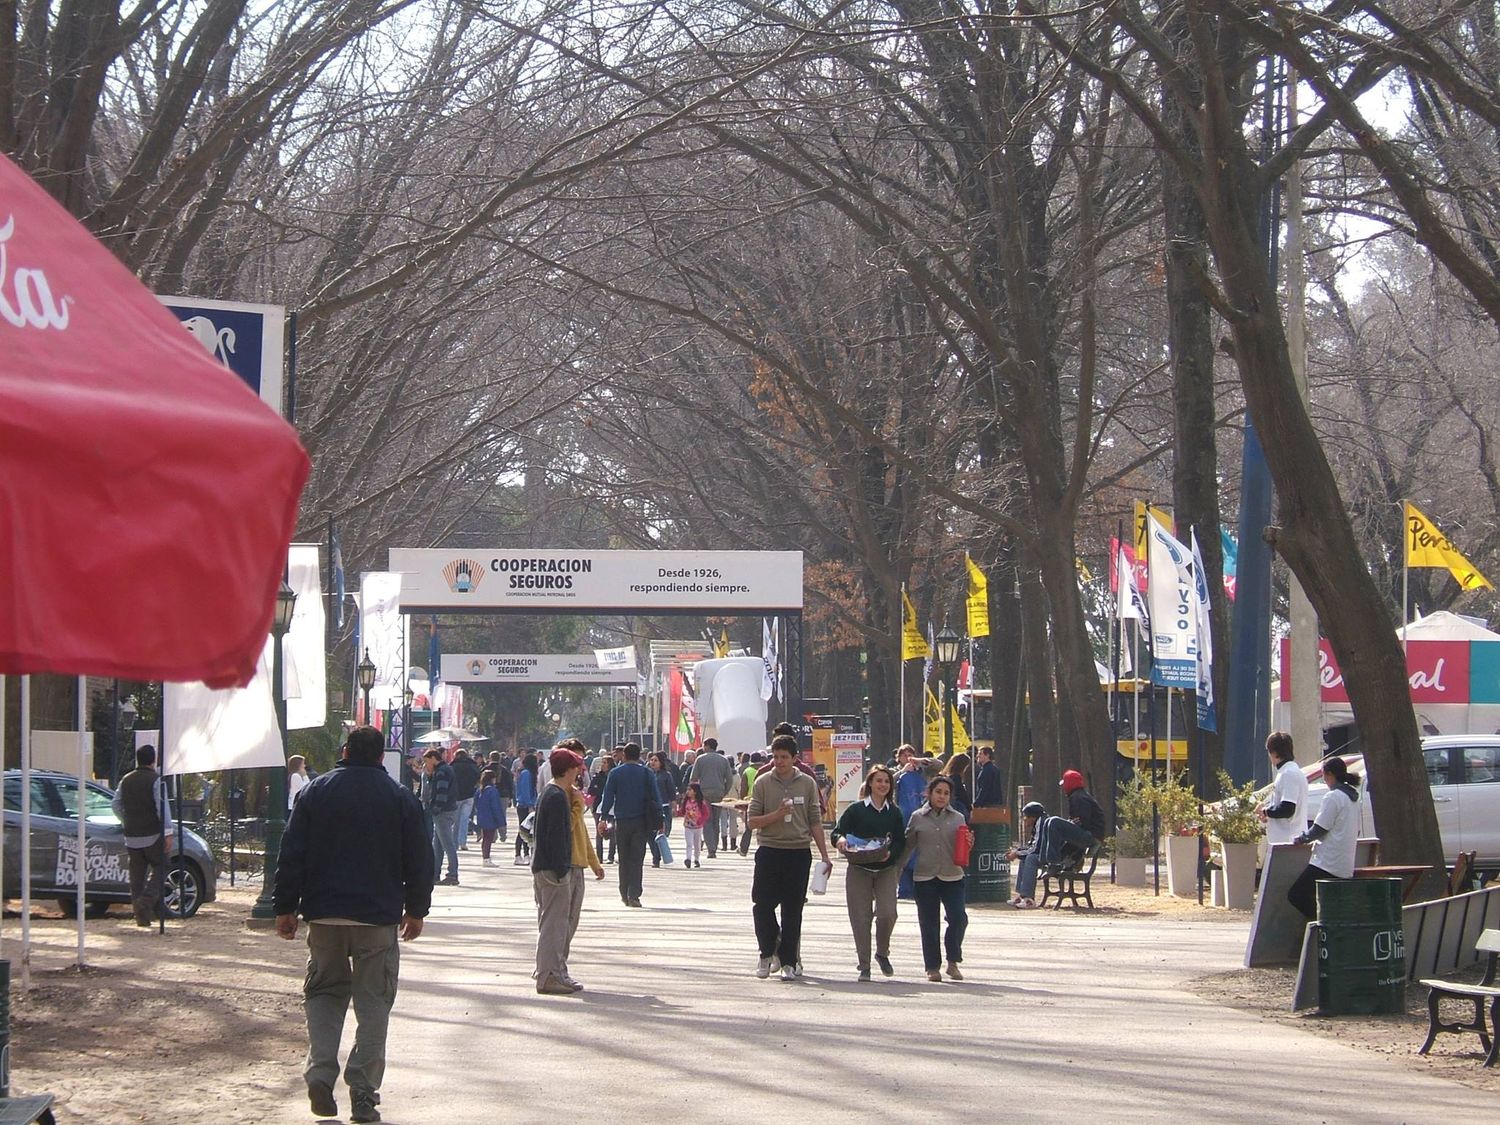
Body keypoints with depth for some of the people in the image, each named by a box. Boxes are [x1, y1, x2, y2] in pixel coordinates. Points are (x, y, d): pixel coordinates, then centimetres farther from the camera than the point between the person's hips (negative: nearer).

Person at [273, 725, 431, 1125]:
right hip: (379, 918, -1)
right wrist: (416, 909, 17)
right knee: (373, 1002, 5)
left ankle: (320, 1072, -5)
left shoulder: (316, 792, 2)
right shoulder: (400, 799, 1)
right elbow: (418, 860, 5)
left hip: (324, 914, 1)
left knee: (324, 991, 15)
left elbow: (291, 854, 1)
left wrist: (285, 908, 7)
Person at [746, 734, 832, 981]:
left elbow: (815, 822, 8)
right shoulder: (763, 782, 1)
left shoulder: (807, 784, 4)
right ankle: (768, 952, 17)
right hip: (769, 851, 0)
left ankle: (789, 961, 10)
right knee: (762, 906, -4)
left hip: (799, 852, 0)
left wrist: (824, 855, 5)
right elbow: (753, 821, -1)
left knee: (792, 910, 3)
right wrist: (777, 814, -17)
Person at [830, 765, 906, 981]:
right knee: (861, 917, -2)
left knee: (887, 913, -13)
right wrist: (840, 840, -23)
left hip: (886, 870, 1)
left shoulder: (894, 813, 8)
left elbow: (901, 841, 8)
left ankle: (882, 953, 14)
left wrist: (891, 853, -12)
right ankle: (863, 965, 8)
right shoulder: (856, 810, 0)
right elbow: (836, 833, 0)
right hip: (859, 869, -1)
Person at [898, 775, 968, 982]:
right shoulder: (918, 818, 6)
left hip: (952, 877, 0)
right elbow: (907, 847, 11)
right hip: (924, 877, 0)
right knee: (929, 924, 2)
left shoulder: (957, 819, 8)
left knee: (958, 918, -12)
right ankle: (932, 967, 14)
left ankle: (953, 961, 7)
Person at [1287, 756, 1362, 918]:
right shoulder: (1353, 797, 16)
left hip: (1327, 863, -9)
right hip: (1346, 867, 9)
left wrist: (1301, 838, 4)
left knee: (1296, 895, -8)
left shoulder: (1333, 797, -12)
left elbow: (1319, 829, -14)